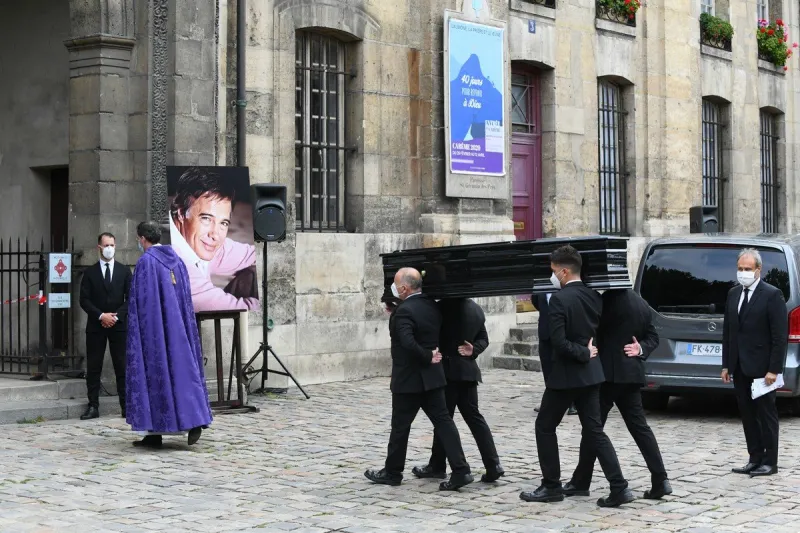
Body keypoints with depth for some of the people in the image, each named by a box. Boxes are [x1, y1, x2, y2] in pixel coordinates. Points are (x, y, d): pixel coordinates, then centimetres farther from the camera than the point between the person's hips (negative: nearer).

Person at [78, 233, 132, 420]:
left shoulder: (124, 271, 8)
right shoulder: (90, 272, 6)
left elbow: (130, 298, 2)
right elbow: (84, 300, 0)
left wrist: (116, 316, -10)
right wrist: (101, 316, -12)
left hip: (119, 325, 0)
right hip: (95, 326, 0)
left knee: (122, 367, -1)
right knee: (93, 367, 1)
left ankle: (126, 406, 1)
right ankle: (93, 406, 4)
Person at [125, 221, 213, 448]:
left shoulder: (145, 262, -10)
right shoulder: (177, 260, 11)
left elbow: (139, 301, -12)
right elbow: (187, 298, 13)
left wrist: (137, 332, -6)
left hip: (154, 328, -6)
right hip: (178, 327, 6)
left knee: (154, 373, -1)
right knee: (182, 369, 7)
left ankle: (154, 433, 2)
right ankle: (195, 420, -7)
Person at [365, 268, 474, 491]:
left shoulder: (404, 311, -19)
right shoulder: (432, 306, 6)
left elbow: (408, 343, -31)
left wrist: (427, 357, -17)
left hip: (408, 379, -7)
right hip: (432, 376, 7)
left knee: (400, 425, 7)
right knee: (443, 421, 4)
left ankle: (392, 472, 20)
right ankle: (460, 471, -3)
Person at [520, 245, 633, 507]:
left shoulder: (559, 299, -17)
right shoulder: (594, 296, 6)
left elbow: (558, 341, -22)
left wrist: (583, 354, -12)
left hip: (566, 373, -7)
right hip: (590, 373, 7)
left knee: (545, 426, 9)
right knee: (594, 430, 9)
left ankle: (551, 486, 13)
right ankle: (619, 488, 1)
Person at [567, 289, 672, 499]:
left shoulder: (610, 300, -16)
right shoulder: (641, 303, 12)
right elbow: (653, 337, 17)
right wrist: (641, 349, 2)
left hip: (609, 373, -8)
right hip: (632, 374, 8)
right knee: (639, 427, 9)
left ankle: (581, 482, 7)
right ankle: (660, 480, 3)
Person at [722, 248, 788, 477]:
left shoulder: (772, 295, -10)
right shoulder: (733, 294, 11)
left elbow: (780, 335, -12)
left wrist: (774, 369, -16)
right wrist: (726, 365, 10)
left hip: (761, 368, -6)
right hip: (740, 368, 6)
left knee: (766, 415, 2)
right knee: (748, 415, 10)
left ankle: (769, 462, 9)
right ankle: (755, 458, 18)